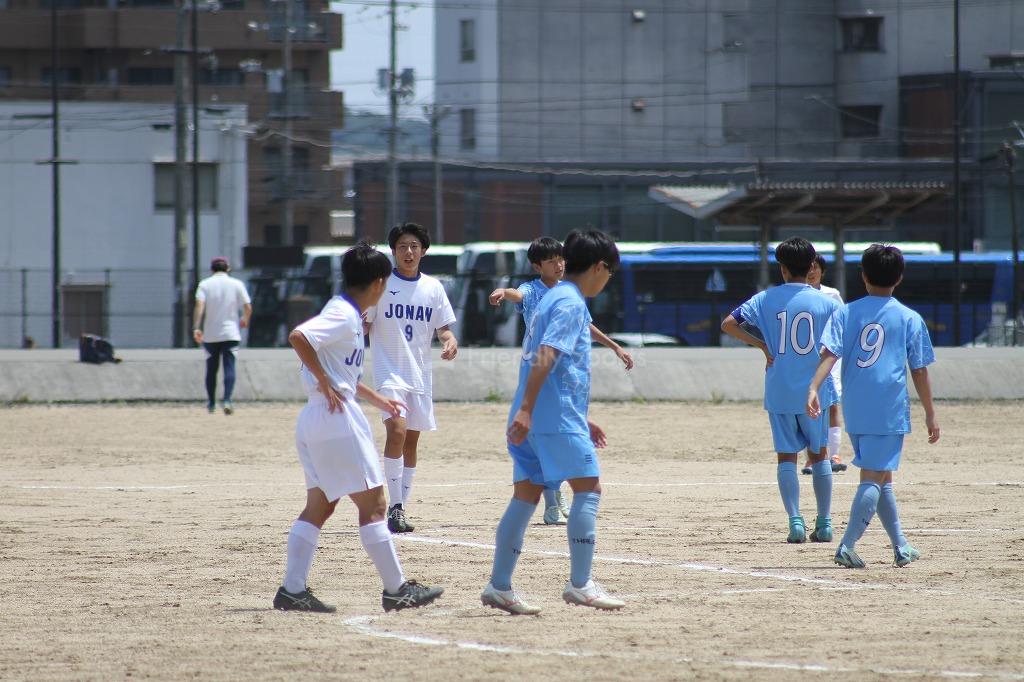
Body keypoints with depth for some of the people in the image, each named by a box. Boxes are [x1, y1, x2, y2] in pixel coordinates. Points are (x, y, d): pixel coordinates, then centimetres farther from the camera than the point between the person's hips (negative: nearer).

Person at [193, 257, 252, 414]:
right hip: (230, 333, -1)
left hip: (210, 335, 1)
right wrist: (245, 320, 18)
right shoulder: (236, 284, 2)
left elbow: (199, 305, -13)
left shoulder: (205, 284, 2)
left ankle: (211, 404, 20)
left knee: (211, 368, 13)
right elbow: (248, 307, -2)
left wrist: (196, 327, -17)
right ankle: (227, 400, -21)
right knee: (229, 366, -3)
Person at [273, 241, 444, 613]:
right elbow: (298, 337, -29)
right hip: (337, 417, -10)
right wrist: (324, 383, -22)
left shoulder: (347, 314, 16)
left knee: (319, 506, 11)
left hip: (317, 419, 10)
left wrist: (376, 399, 31)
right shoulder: (344, 316, -14)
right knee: (373, 503, -3)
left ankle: (293, 589, 7)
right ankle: (396, 589, 0)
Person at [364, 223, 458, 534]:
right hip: (389, 371, -4)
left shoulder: (433, 287, 7)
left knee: (411, 439, 8)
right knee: (397, 429, -22)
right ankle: (395, 507, -21)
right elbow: (363, 326, 0)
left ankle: (400, 508, 18)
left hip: (420, 374, 4)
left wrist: (450, 341, -9)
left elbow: (443, 328, 12)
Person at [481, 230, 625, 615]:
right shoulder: (571, 304, -10)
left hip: (534, 419, 10)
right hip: (557, 418, -10)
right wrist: (526, 410, -29)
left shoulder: (555, 298, 21)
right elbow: (545, 356, -22)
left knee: (526, 496, 8)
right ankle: (580, 584, -7)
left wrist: (581, 421, 32)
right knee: (588, 489, -5)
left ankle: (499, 586, 7)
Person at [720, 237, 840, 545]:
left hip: (779, 392, 0)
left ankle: (795, 521, -5)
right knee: (819, 455, 13)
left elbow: (728, 324, -4)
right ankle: (824, 522, 12)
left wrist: (762, 345, 1)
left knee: (786, 456, 6)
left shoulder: (767, 299, -1)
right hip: (815, 391, 0)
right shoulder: (825, 303, -3)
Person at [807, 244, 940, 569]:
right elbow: (919, 371, 3)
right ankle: (847, 545, -18)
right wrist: (930, 414, 10)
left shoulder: (847, 313, 6)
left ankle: (901, 545, 26)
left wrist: (813, 388, -15)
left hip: (854, 410, 4)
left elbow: (829, 353, -8)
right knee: (874, 477, -6)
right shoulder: (910, 319, 2)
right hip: (890, 411, -4)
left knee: (881, 477, 17)